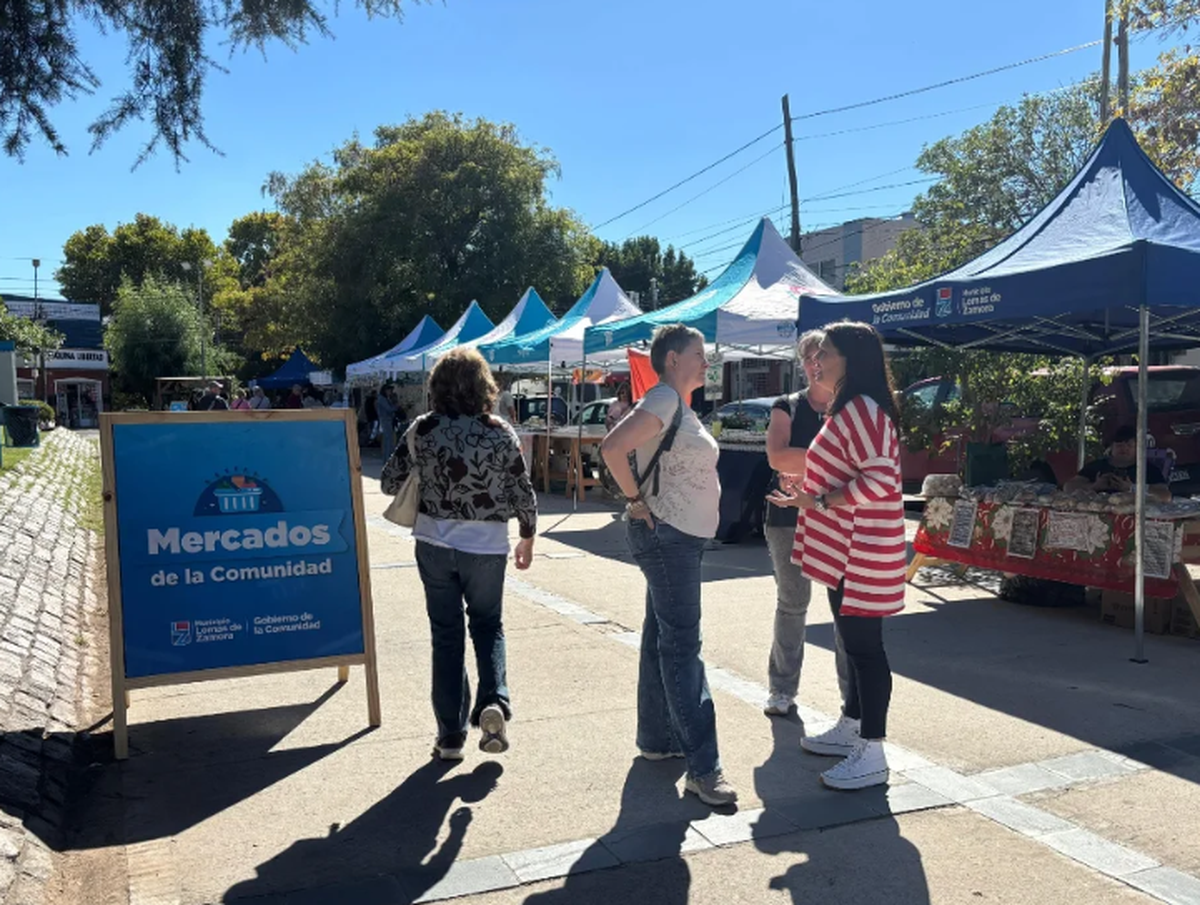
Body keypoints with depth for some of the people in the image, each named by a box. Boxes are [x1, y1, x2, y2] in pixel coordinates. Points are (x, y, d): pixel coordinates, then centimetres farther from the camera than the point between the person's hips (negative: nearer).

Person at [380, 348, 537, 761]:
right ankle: (493, 702, -5)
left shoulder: (422, 430, -5)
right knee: (488, 625, 17)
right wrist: (528, 537, 12)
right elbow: (523, 494, -3)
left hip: (435, 544, 1)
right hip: (486, 546, -1)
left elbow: (390, 482, 2)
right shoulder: (501, 433, -7)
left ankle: (451, 734, 14)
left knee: (446, 635, 11)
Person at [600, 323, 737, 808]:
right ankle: (702, 767, -6)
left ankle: (657, 739, 27)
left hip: (683, 537, 10)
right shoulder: (663, 400, -15)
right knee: (682, 646, -9)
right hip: (665, 536, -10)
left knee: (663, 637, 15)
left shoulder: (681, 405, 15)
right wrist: (636, 502, -20)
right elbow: (612, 448, -27)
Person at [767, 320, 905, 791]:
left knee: (864, 646, -4)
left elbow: (879, 480, -26)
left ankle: (872, 755, 5)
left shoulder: (863, 409, -18)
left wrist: (819, 501, -20)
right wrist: (807, 493, 14)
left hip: (862, 552, -11)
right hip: (844, 549, 11)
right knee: (853, 642, 19)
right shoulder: (847, 408, 16)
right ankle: (851, 729, 32)